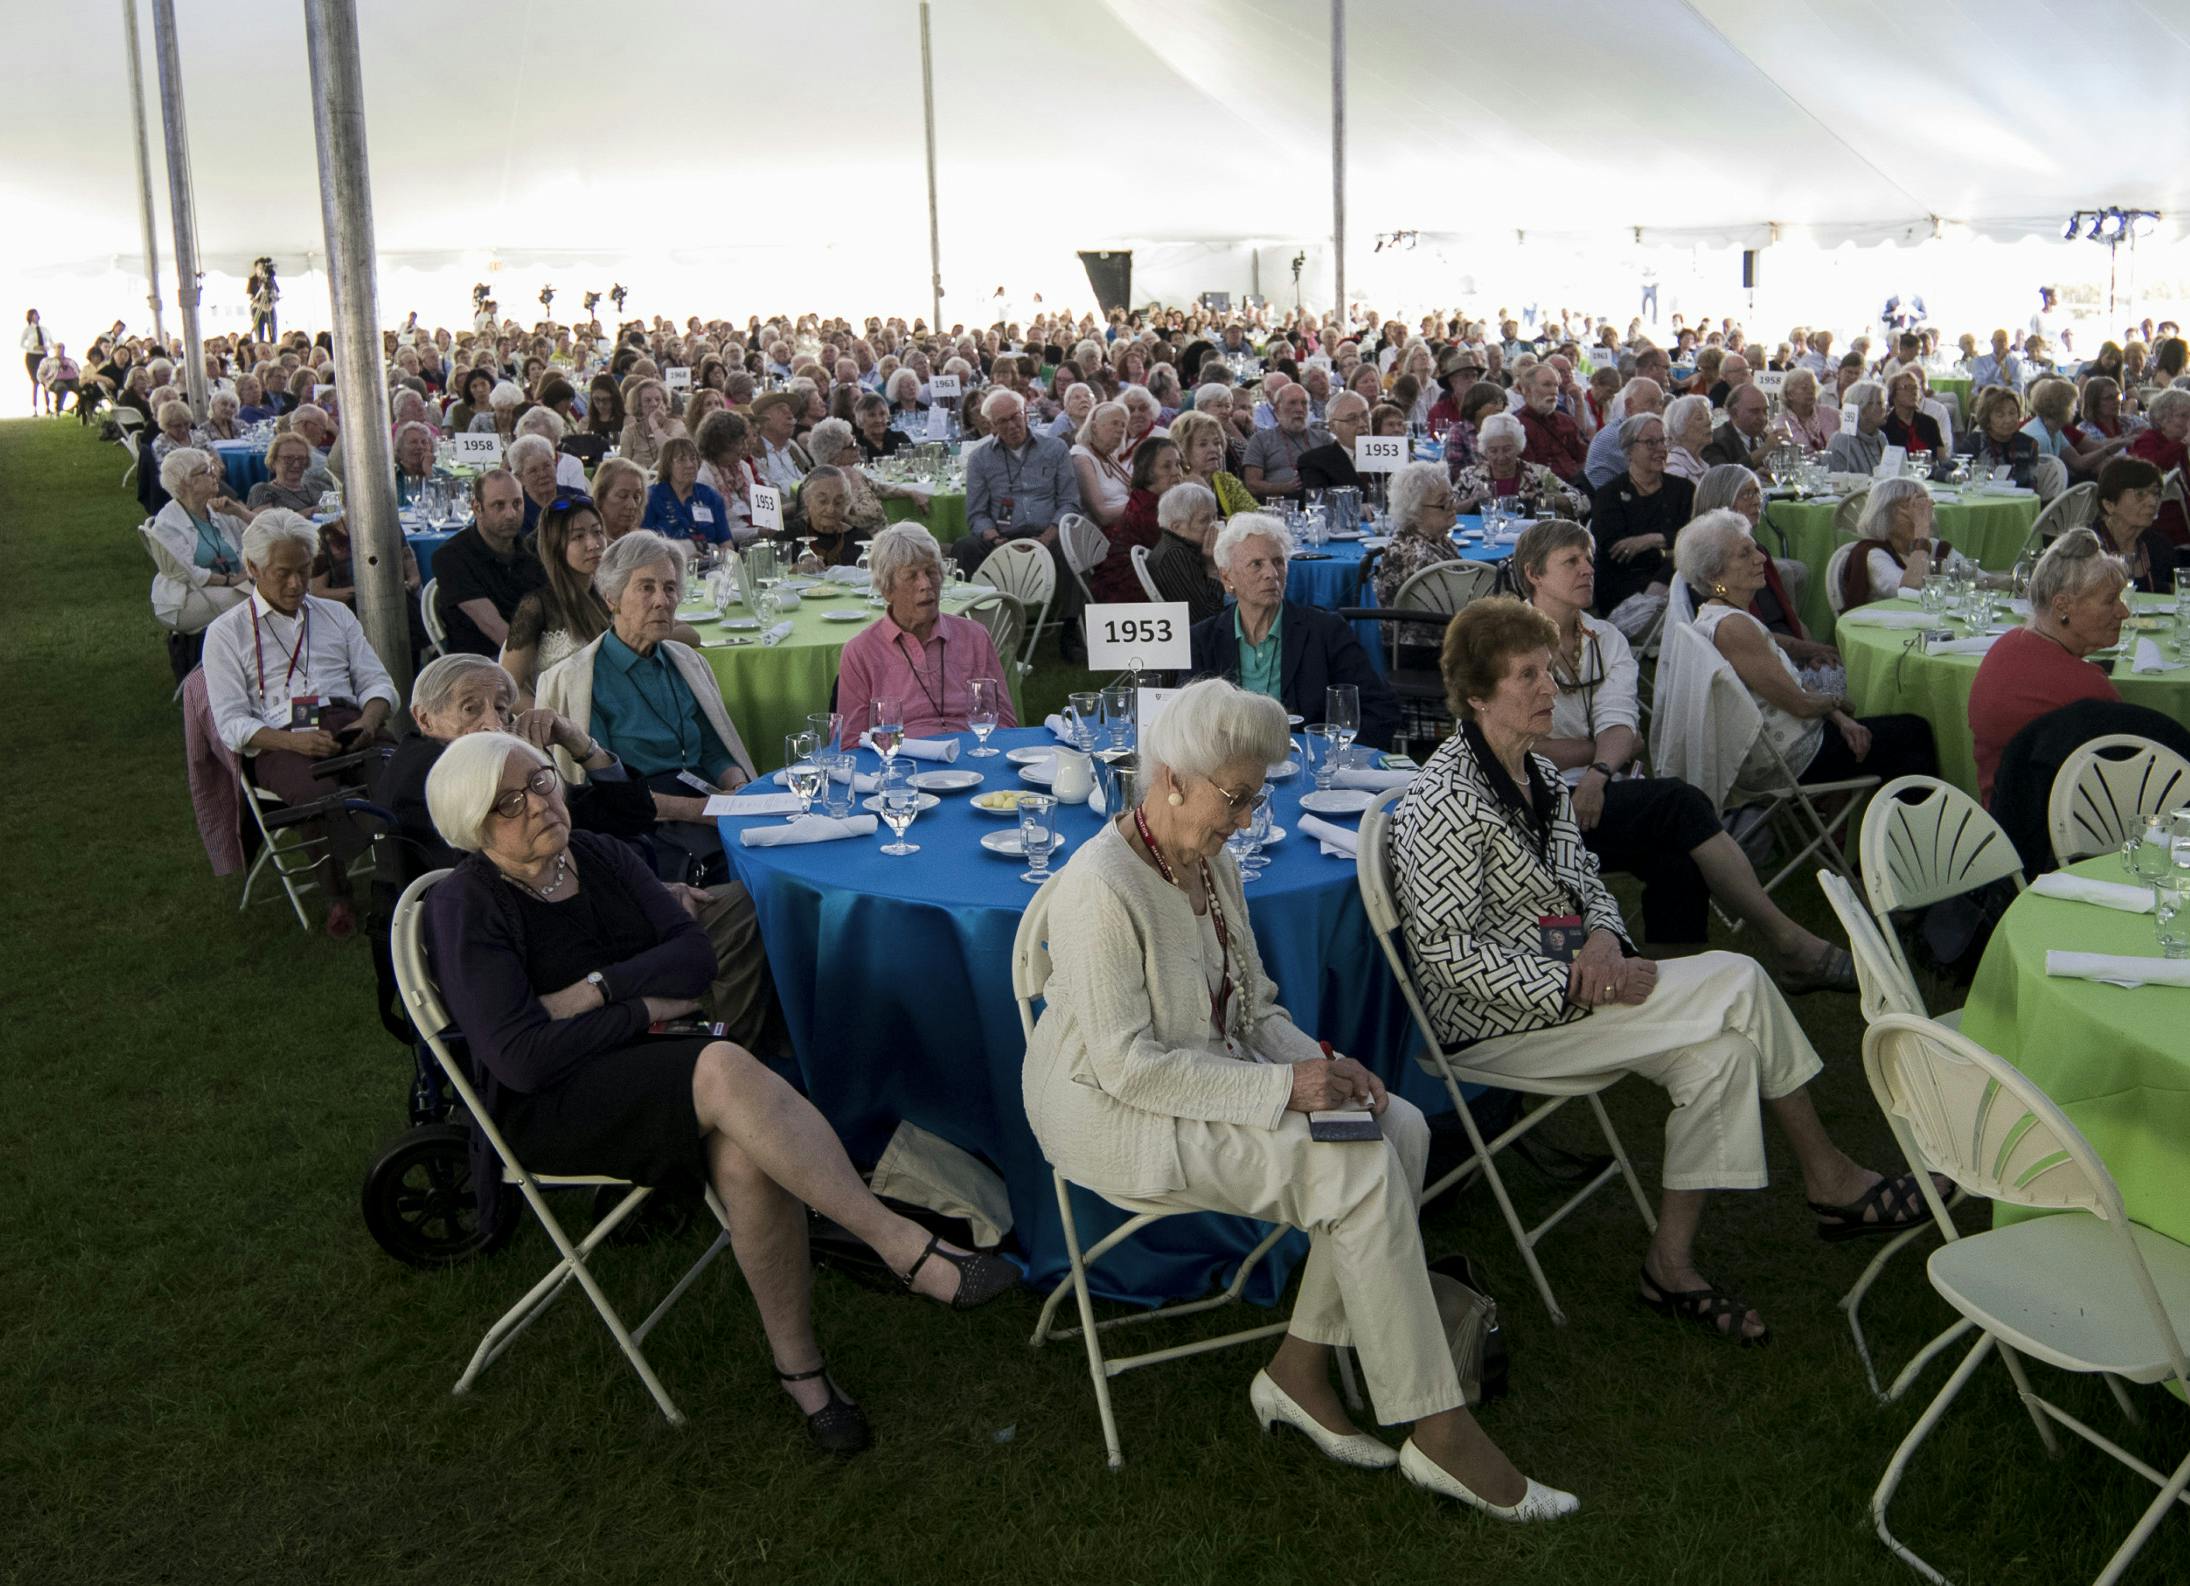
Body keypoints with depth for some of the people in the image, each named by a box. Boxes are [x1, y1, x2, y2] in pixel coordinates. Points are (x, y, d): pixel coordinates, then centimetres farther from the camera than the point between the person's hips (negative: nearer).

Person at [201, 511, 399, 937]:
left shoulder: (335, 614, 25)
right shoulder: (226, 632, 12)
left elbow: (376, 682, 19)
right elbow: (231, 724, 3)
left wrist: (368, 721, -6)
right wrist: (292, 741, -16)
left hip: (347, 724, 3)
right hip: (279, 742, -3)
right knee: (324, 794, -38)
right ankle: (339, 896, -22)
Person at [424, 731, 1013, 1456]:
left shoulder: (600, 856, 9)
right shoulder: (463, 907, -9)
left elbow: (697, 956, -1)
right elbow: (520, 1057, -19)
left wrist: (593, 990, -15)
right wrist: (644, 1008, -13)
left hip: (656, 1063, 5)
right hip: (550, 1106, -5)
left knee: (745, 1154, -30)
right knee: (726, 1070, -35)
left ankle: (797, 1361, -13)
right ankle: (905, 1247, -30)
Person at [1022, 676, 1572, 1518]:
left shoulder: (1211, 863, 7)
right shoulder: (1102, 890, -22)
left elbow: (1254, 1006, 14)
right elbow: (1128, 1066, -24)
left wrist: (1318, 1063, -6)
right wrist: (1279, 1086, -26)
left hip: (1214, 1074, 9)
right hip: (1118, 1116, -9)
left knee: (1401, 1127, -10)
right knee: (1360, 1171, -22)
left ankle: (1300, 1368, -1)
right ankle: (1437, 1434, -12)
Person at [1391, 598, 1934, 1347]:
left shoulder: (1539, 774, 11)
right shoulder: (1446, 800, -18)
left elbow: (1584, 882, 16)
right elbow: (1448, 951, -22)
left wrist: (1603, 938, -8)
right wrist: (1577, 982, -23)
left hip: (1561, 984, 8)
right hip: (1493, 1024, -8)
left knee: (1720, 1050, -13)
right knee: (1739, 983, -15)